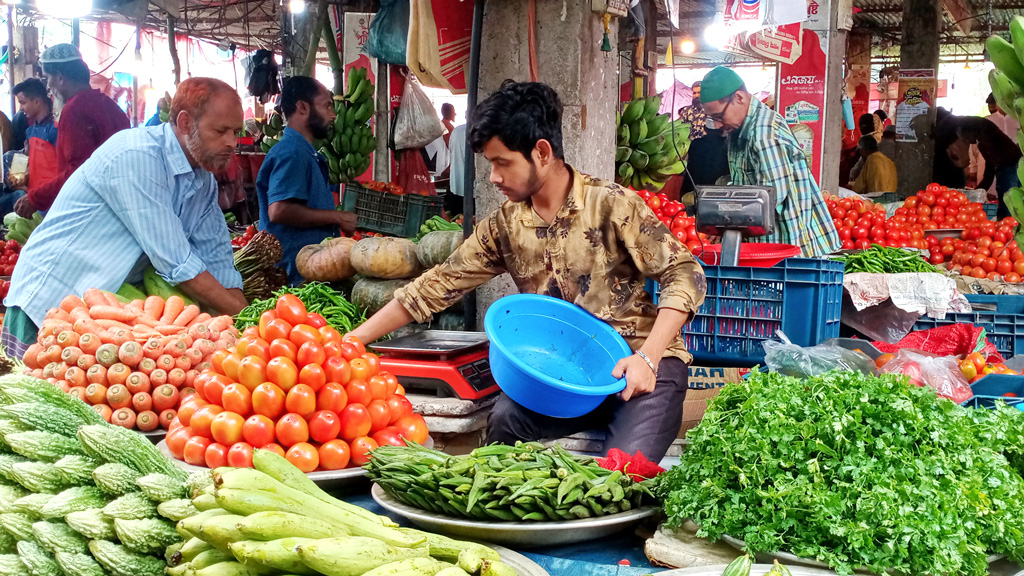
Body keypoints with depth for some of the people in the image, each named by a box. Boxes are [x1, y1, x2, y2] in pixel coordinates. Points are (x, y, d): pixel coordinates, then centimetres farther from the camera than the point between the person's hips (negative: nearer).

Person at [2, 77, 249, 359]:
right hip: (47, 304, -7)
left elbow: (218, 262, 6)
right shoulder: (137, 157, -22)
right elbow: (175, 263, -25)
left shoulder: (205, 181, 5)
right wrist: (241, 313, -20)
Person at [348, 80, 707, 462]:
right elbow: (436, 286, 8)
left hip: (641, 364, -4)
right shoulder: (503, 227, 6)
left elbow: (684, 274, -10)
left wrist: (647, 357, -22)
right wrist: (351, 342, 3)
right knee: (506, 417, -25)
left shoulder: (610, 205, -9)